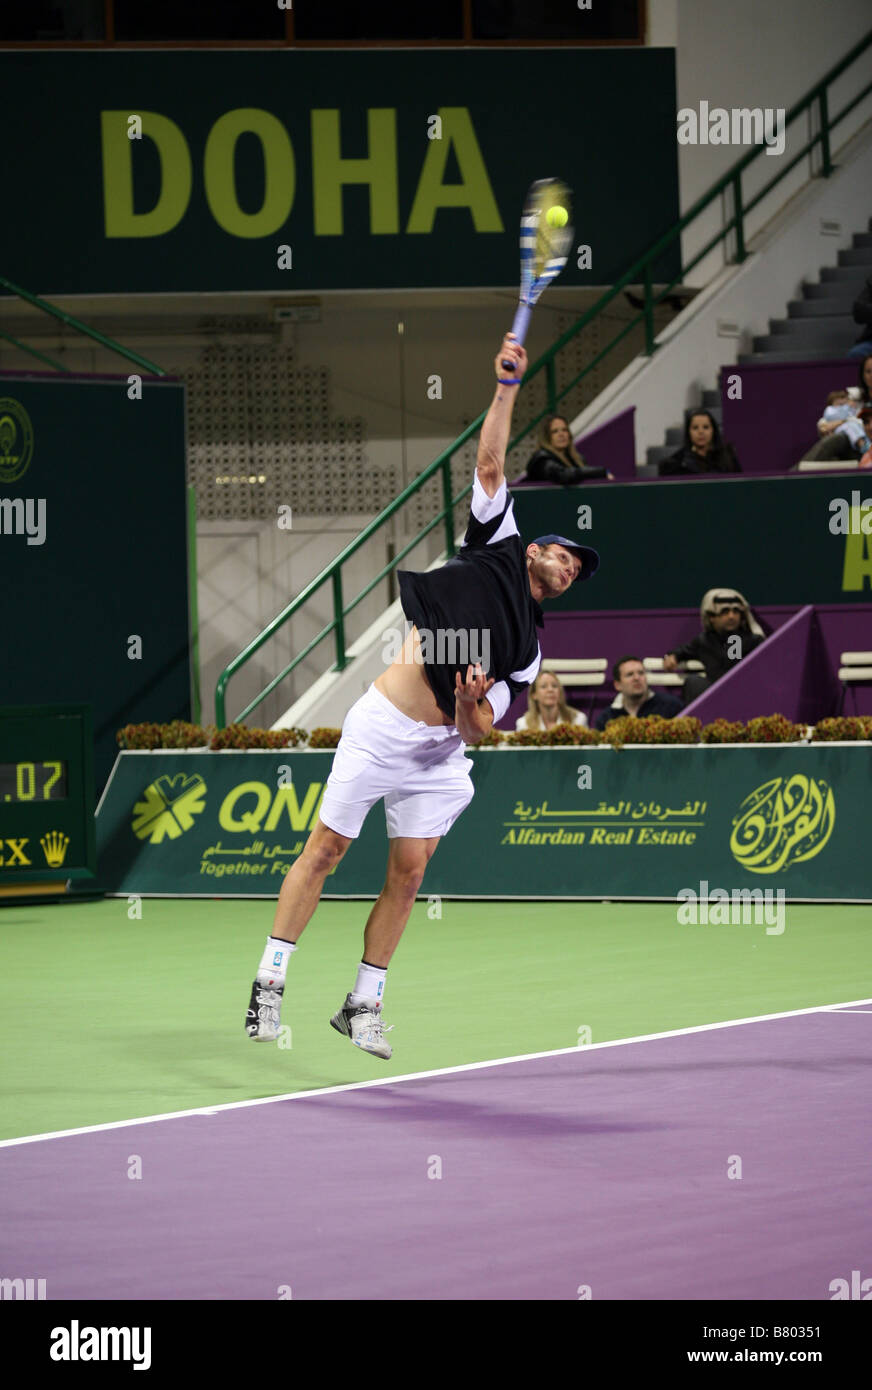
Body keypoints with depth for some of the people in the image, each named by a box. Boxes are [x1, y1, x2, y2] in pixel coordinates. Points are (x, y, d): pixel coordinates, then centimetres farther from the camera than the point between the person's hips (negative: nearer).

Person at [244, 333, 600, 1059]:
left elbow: (480, 728, 8)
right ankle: (270, 982, 3)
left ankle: (363, 1005, 11)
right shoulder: (498, 548, 8)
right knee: (325, 850, -3)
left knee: (408, 875, 1)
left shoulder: (529, 649, 16)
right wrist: (508, 386, -7)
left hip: (440, 752, 5)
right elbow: (490, 464, 0)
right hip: (381, 728, -5)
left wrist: (472, 711, -15)